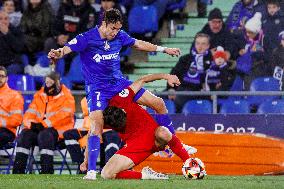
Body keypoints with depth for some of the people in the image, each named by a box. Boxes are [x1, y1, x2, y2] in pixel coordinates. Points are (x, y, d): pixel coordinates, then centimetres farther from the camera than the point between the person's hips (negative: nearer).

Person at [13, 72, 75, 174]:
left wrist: (45, 123, -21)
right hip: (39, 129, 5)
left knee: (45, 135, -36)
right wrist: (30, 123, -12)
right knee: (25, 134, -22)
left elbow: (64, 114, -14)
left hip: (58, 131, -5)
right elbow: (30, 112, 13)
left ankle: (47, 171, -38)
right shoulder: (40, 95, 19)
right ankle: (18, 171, -24)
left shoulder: (66, 96, 2)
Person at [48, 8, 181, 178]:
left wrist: (164, 49, 22)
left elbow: (139, 44, 19)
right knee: (97, 124, -28)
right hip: (97, 88, -6)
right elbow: (66, 49, -24)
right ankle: (91, 170, -23)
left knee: (159, 103, 2)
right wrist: (57, 54, -48)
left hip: (119, 83, 6)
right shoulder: (87, 38, -13)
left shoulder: (120, 36, 2)